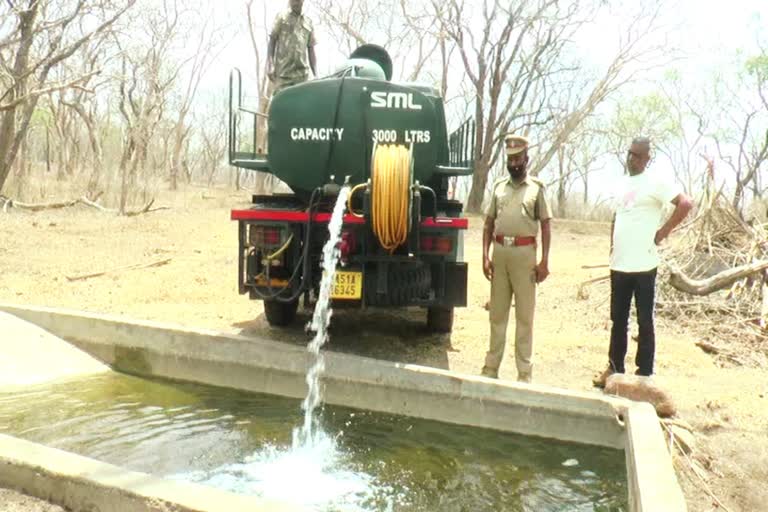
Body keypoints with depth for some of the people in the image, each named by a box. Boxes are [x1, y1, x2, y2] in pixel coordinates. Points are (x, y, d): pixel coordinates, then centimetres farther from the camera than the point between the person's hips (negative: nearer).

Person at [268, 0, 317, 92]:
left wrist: (316, 75, 8)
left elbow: (311, 51, 16)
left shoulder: (308, 24, 16)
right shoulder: (281, 19, 8)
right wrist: (270, 66, -8)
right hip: (282, 72, -2)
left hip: (301, 74, 2)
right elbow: (272, 42, 5)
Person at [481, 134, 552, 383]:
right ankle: (491, 366, 19)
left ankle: (525, 372, 9)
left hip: (524, 253, -3)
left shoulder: (537, 188, 3)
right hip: (500, 252, 3)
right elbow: (489, 223, 13)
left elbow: (545, 226, 1)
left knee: (524, 314, 2)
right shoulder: (499, 186, 12)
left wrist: (544, 261, -6)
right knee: (497, 313, 10)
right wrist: (485, 256, 2)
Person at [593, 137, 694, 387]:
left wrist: (662, 232, -14)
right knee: (618, 320, 14)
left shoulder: (657, 182, -7)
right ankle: (615, 367, 24)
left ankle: (644, 373, 11)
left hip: (643, 265, -7)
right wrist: (613, 247, 13)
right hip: (619, 264, 7)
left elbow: (685, 204, -16)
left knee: (644, 322, 2)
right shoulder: (622, 183, 15)